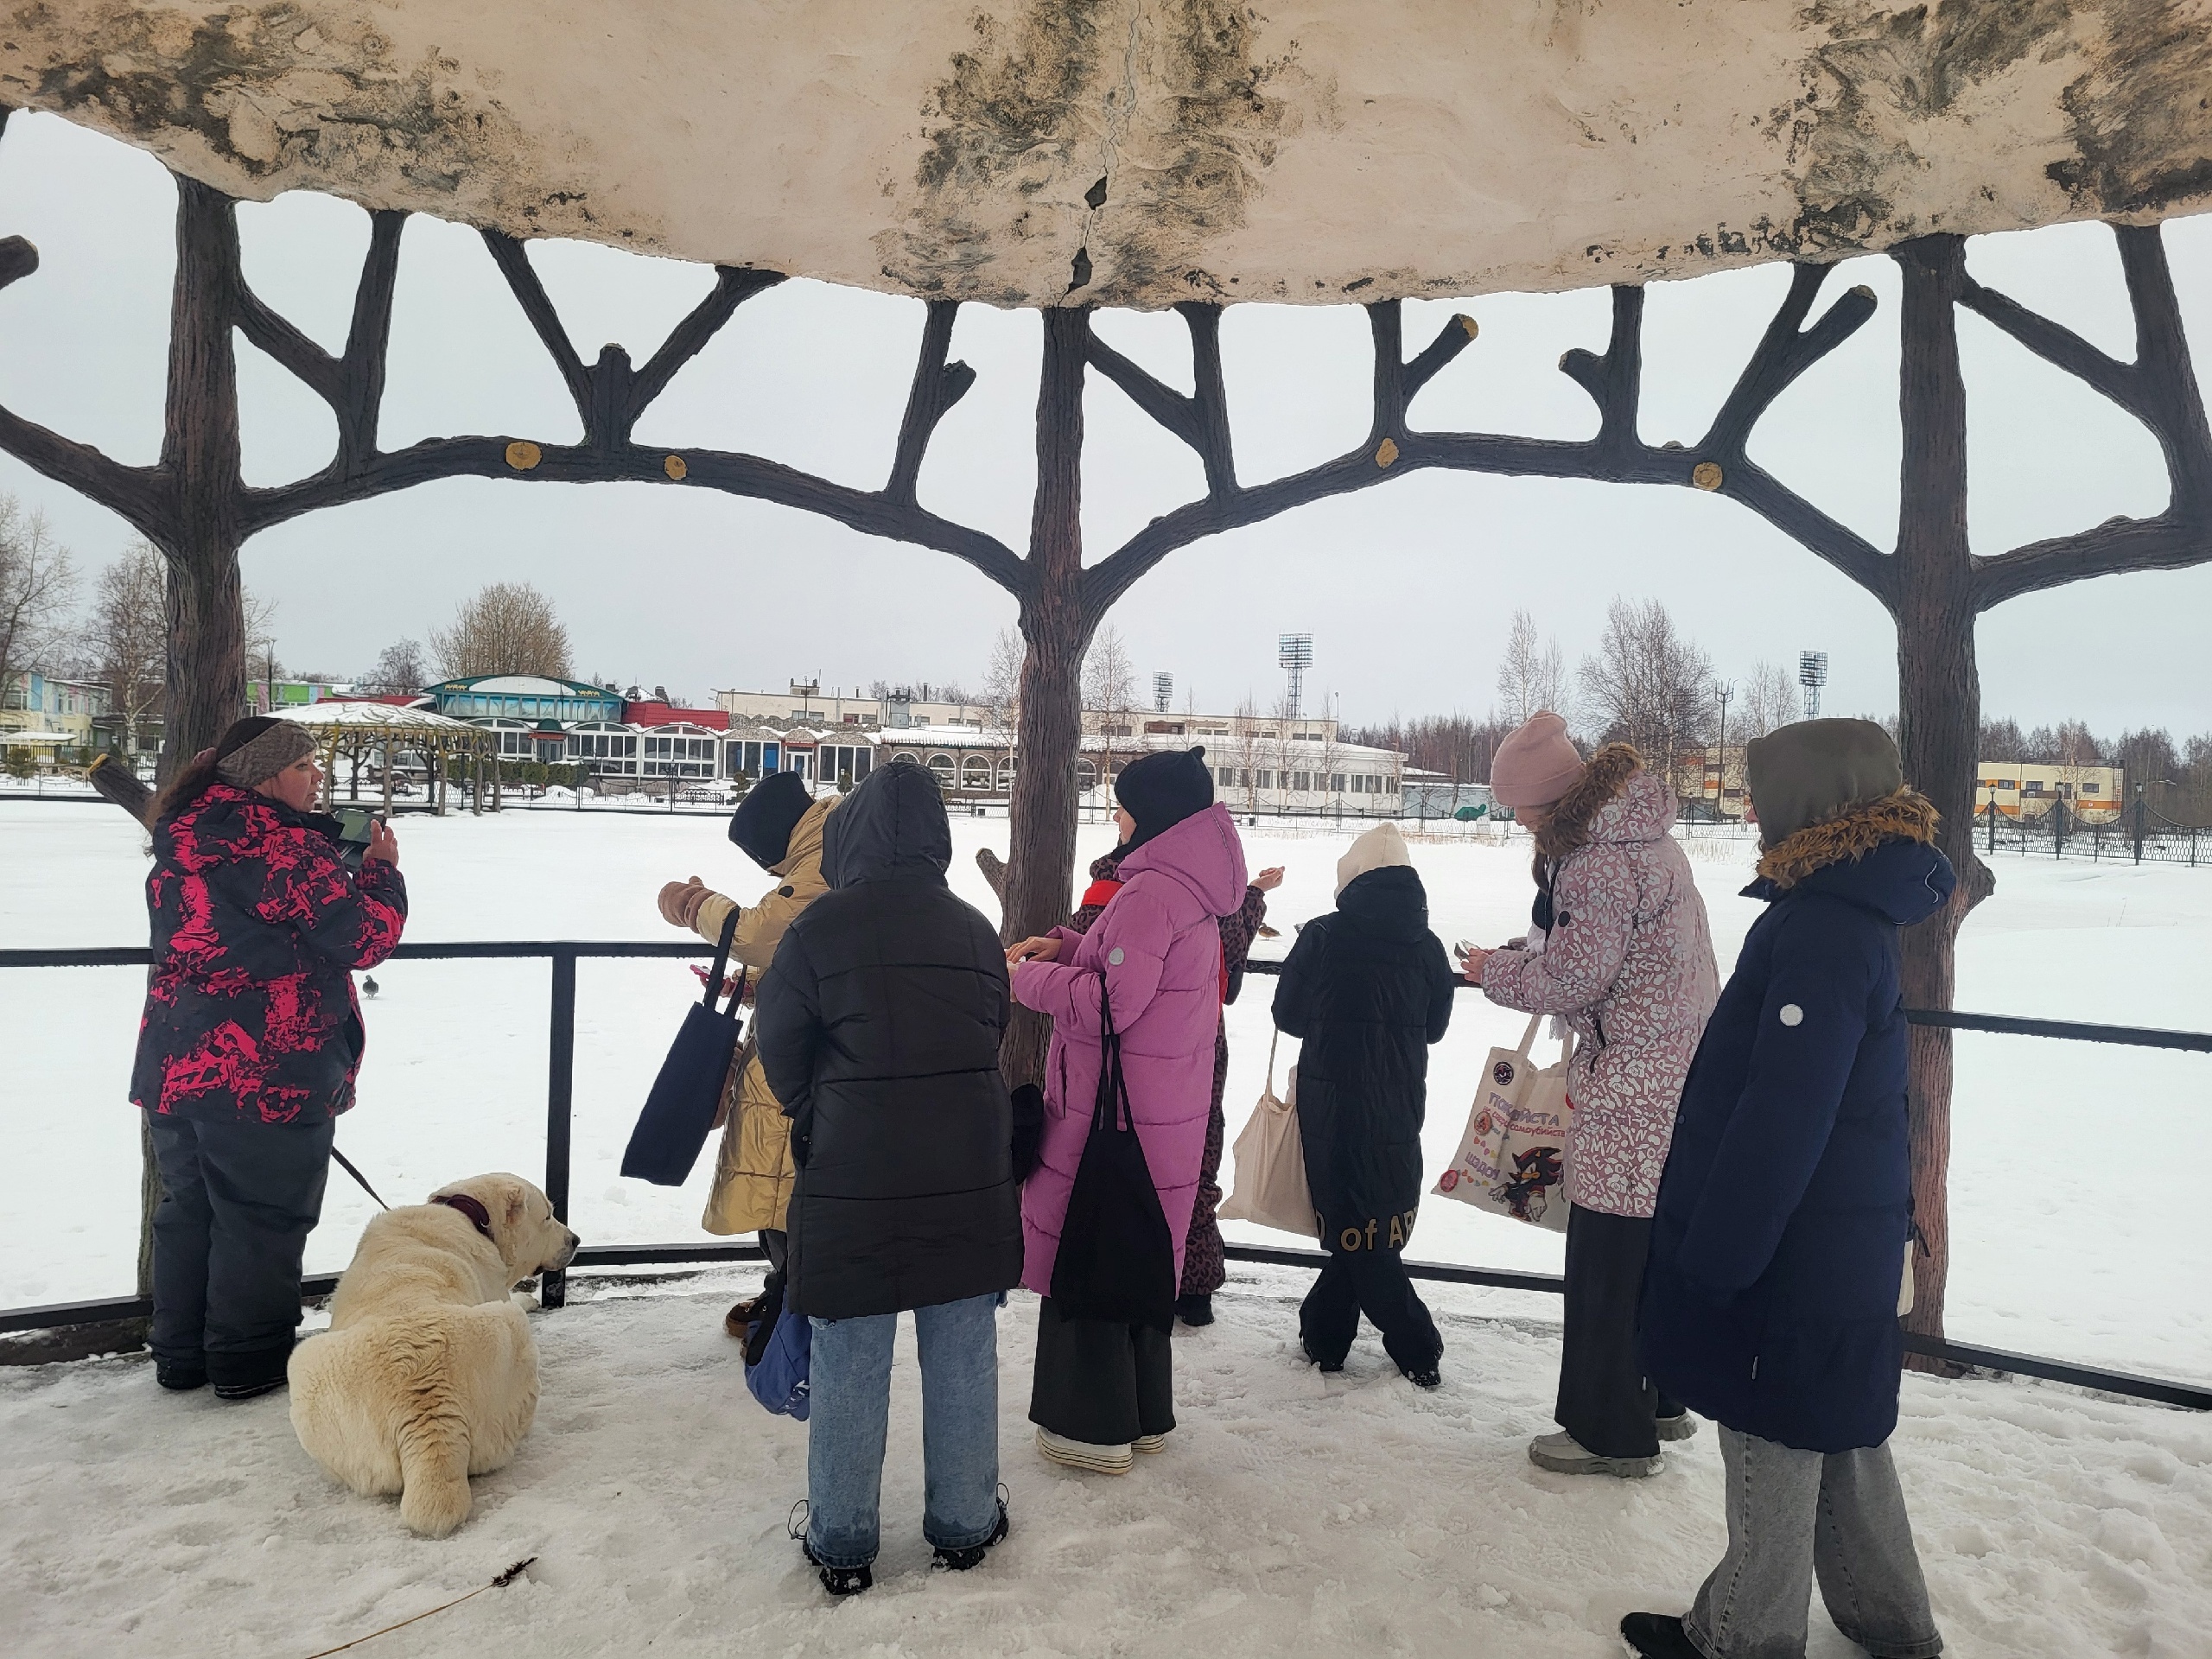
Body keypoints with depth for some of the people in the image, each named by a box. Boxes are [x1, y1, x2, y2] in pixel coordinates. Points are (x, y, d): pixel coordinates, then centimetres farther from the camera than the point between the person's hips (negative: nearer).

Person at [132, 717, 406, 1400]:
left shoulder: (183, 839, 10)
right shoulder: (285, 846, -17)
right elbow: (367, 937, -15)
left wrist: (337, 861, 12)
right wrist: (381, 868, 1)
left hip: (177, 1067, 8)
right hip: (269, 1074, -8)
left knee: (188, 1210, 18)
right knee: (263, 1218, 5)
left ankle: (181, 1355, 28)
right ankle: (248, 1361, 15)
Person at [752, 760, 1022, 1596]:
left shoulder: (820, 926, -11)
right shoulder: (975, 928, -1)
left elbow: (780, 1049, -1)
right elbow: (995, 1037, 6)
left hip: (853, 1177, -3)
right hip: (969, 1173, 3)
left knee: (849, 1364, 11)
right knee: (963, 1356, 15)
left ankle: (841, 1543, 24)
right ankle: (964, 1526, 29)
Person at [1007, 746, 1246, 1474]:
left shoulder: (1150, 892, -21)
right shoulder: (1191, 886, 10)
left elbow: (1110, 1003, -24)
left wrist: (1031, 977, -10)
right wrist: (1067, 947, 5)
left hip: (1115, 1110, -9)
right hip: (1167, 1110, 9)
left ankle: (1095, 1426, 17)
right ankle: (1146, 1412, 33)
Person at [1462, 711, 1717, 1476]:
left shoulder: (1600, 861, -22)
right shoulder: (1640, 831, 11)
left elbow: (1571, 979, -18)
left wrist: (1495, 970, -2)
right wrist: (1525, 956, 6)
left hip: (1634, 1083, -11)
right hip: (1679, 1069, 11)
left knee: (1605, 1257, 1)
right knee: (1650, 1246, 21)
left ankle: (1611, 1433, 13)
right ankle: (1657, 1401, 35)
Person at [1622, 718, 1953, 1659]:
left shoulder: (1821, 930, -24)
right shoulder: (1855, 913, 8)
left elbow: (1781, 1121, -26)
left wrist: (1715, 1258, -19)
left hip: (1794, 1257, -9)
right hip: (1848, 1242, 9)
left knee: (1773, 1447, 7)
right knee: (1840, 1434, 23)